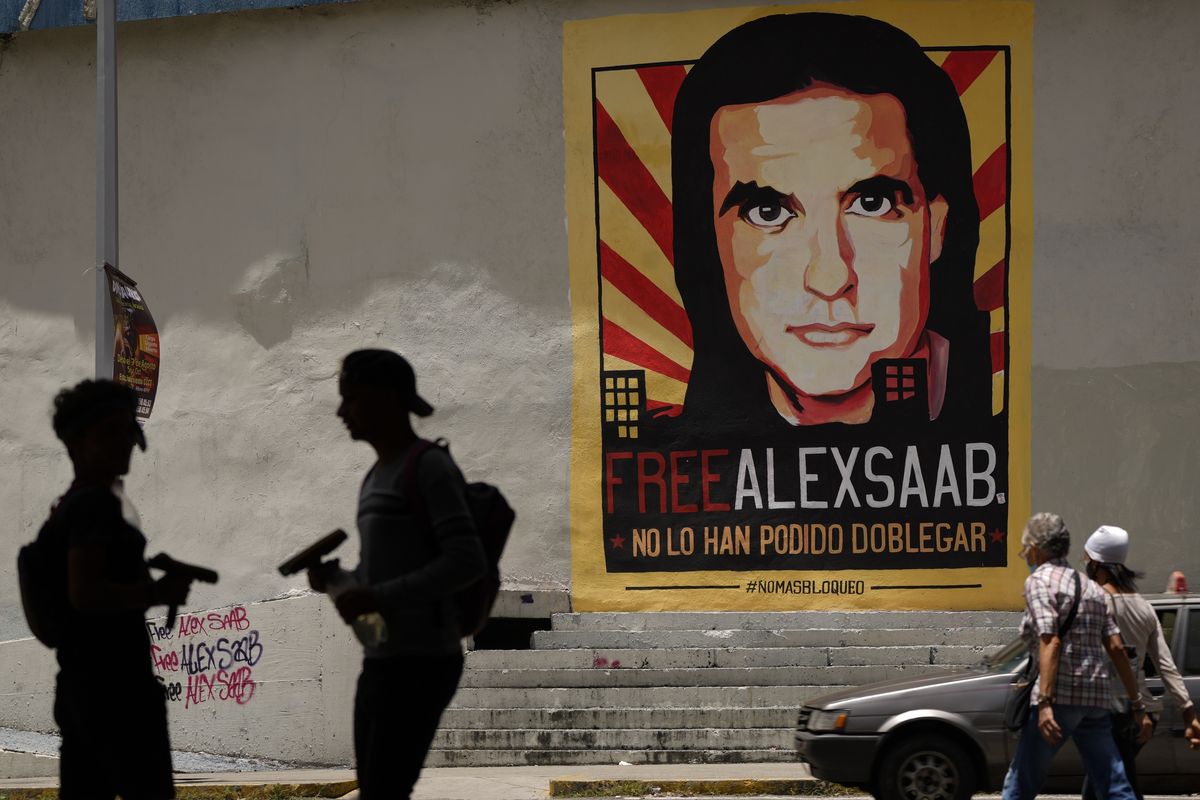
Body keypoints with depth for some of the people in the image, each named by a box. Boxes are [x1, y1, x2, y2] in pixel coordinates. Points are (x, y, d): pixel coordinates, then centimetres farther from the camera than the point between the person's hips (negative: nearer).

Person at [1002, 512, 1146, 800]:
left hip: (1060, 697, -7)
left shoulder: (1039, 581, -3)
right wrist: (1137, 702, 17)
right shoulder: (1090, 587, 19)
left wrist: (1044, 703, -22)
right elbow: (1116, 648, 14)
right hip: (1096, 699, 7)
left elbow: (1050, 642, -16)